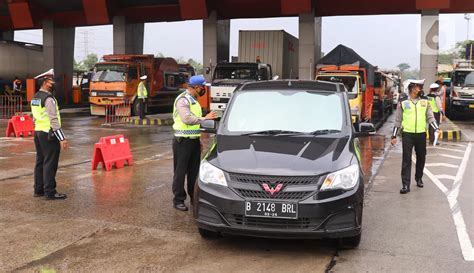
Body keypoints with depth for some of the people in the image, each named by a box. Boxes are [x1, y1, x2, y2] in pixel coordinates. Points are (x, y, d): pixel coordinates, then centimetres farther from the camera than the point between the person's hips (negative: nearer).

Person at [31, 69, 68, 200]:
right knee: (50, 164, -5)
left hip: (38, 132, 9)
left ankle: (38, 190, 21)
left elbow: (35, 118, 17)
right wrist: (62, 138, -21)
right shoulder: (48, 99, -16)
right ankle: (50, 192, -2)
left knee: (40, 162, 14)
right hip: (49, 135, -9)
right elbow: (54, 120, -21)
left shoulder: (35, 98, 13)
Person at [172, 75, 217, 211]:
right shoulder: (183, 99, -13)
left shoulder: (194, 100, 17)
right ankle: (178, 200, 6)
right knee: (180, 171, -1)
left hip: (194, 140, 9)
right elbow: (187, 119, -26)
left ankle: (194, 197, 24)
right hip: (183, 140, -9)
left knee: (194, 170, 13)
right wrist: (205, 118, -22)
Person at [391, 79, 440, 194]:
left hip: (421, 134, 3)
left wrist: (436, 128, -7)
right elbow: (398, 120, 5)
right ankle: (405, 185, -4)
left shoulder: (425, 101, 6)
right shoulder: (403, 102, 0)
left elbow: (430, 117, 9)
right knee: (406, 159, -5)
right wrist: (394, 136, 4)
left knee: (421, 158, 13)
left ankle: (419, 178, 34)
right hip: (407, 134, -3)